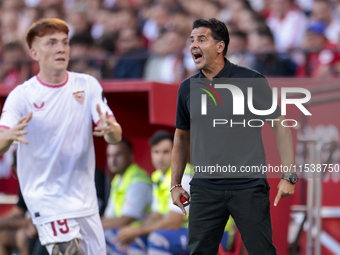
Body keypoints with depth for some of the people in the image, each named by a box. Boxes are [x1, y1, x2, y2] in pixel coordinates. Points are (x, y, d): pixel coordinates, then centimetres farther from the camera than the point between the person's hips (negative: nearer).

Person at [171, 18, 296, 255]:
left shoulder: (251, 80, -5)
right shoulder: (188, 88, 9)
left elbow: (280, 124, -3)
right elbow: (182, 137, 20)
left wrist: (289, 176, -8)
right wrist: (175, 183, 16)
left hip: (248, 187, -4)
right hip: (204, 189, 4)